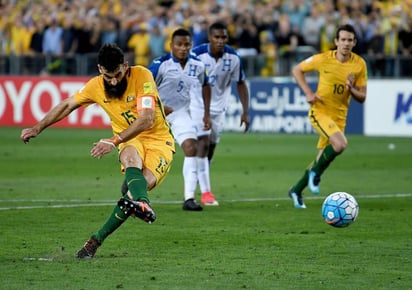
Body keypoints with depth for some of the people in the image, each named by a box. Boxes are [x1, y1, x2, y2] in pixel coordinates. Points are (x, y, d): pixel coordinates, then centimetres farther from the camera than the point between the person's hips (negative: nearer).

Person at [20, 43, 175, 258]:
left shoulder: (142, 76, -18)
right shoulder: (96, 86, -4)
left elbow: (147, 119, -26)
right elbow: (68, 105, 14)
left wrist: (114, 141, -34)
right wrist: (37, 128, 13)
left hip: (159, 139, -2)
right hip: (131, 141, 2)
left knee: (145, 183, -29)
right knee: (131, 157, -37)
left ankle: (97, 239, -32)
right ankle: (142, 204, -61)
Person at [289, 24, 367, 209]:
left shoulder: (359, 64, -4)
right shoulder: (323, 59, -12)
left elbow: (362, 98, 1)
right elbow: (297, 70, 3)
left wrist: (351, 89, -21)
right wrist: (308, 93, -8)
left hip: (339, 116, 5)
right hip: (320, 111, -4)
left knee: (322, 160, 9)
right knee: (340, 144, -29)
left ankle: (296, 191, 29)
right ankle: (315, 173, -5)